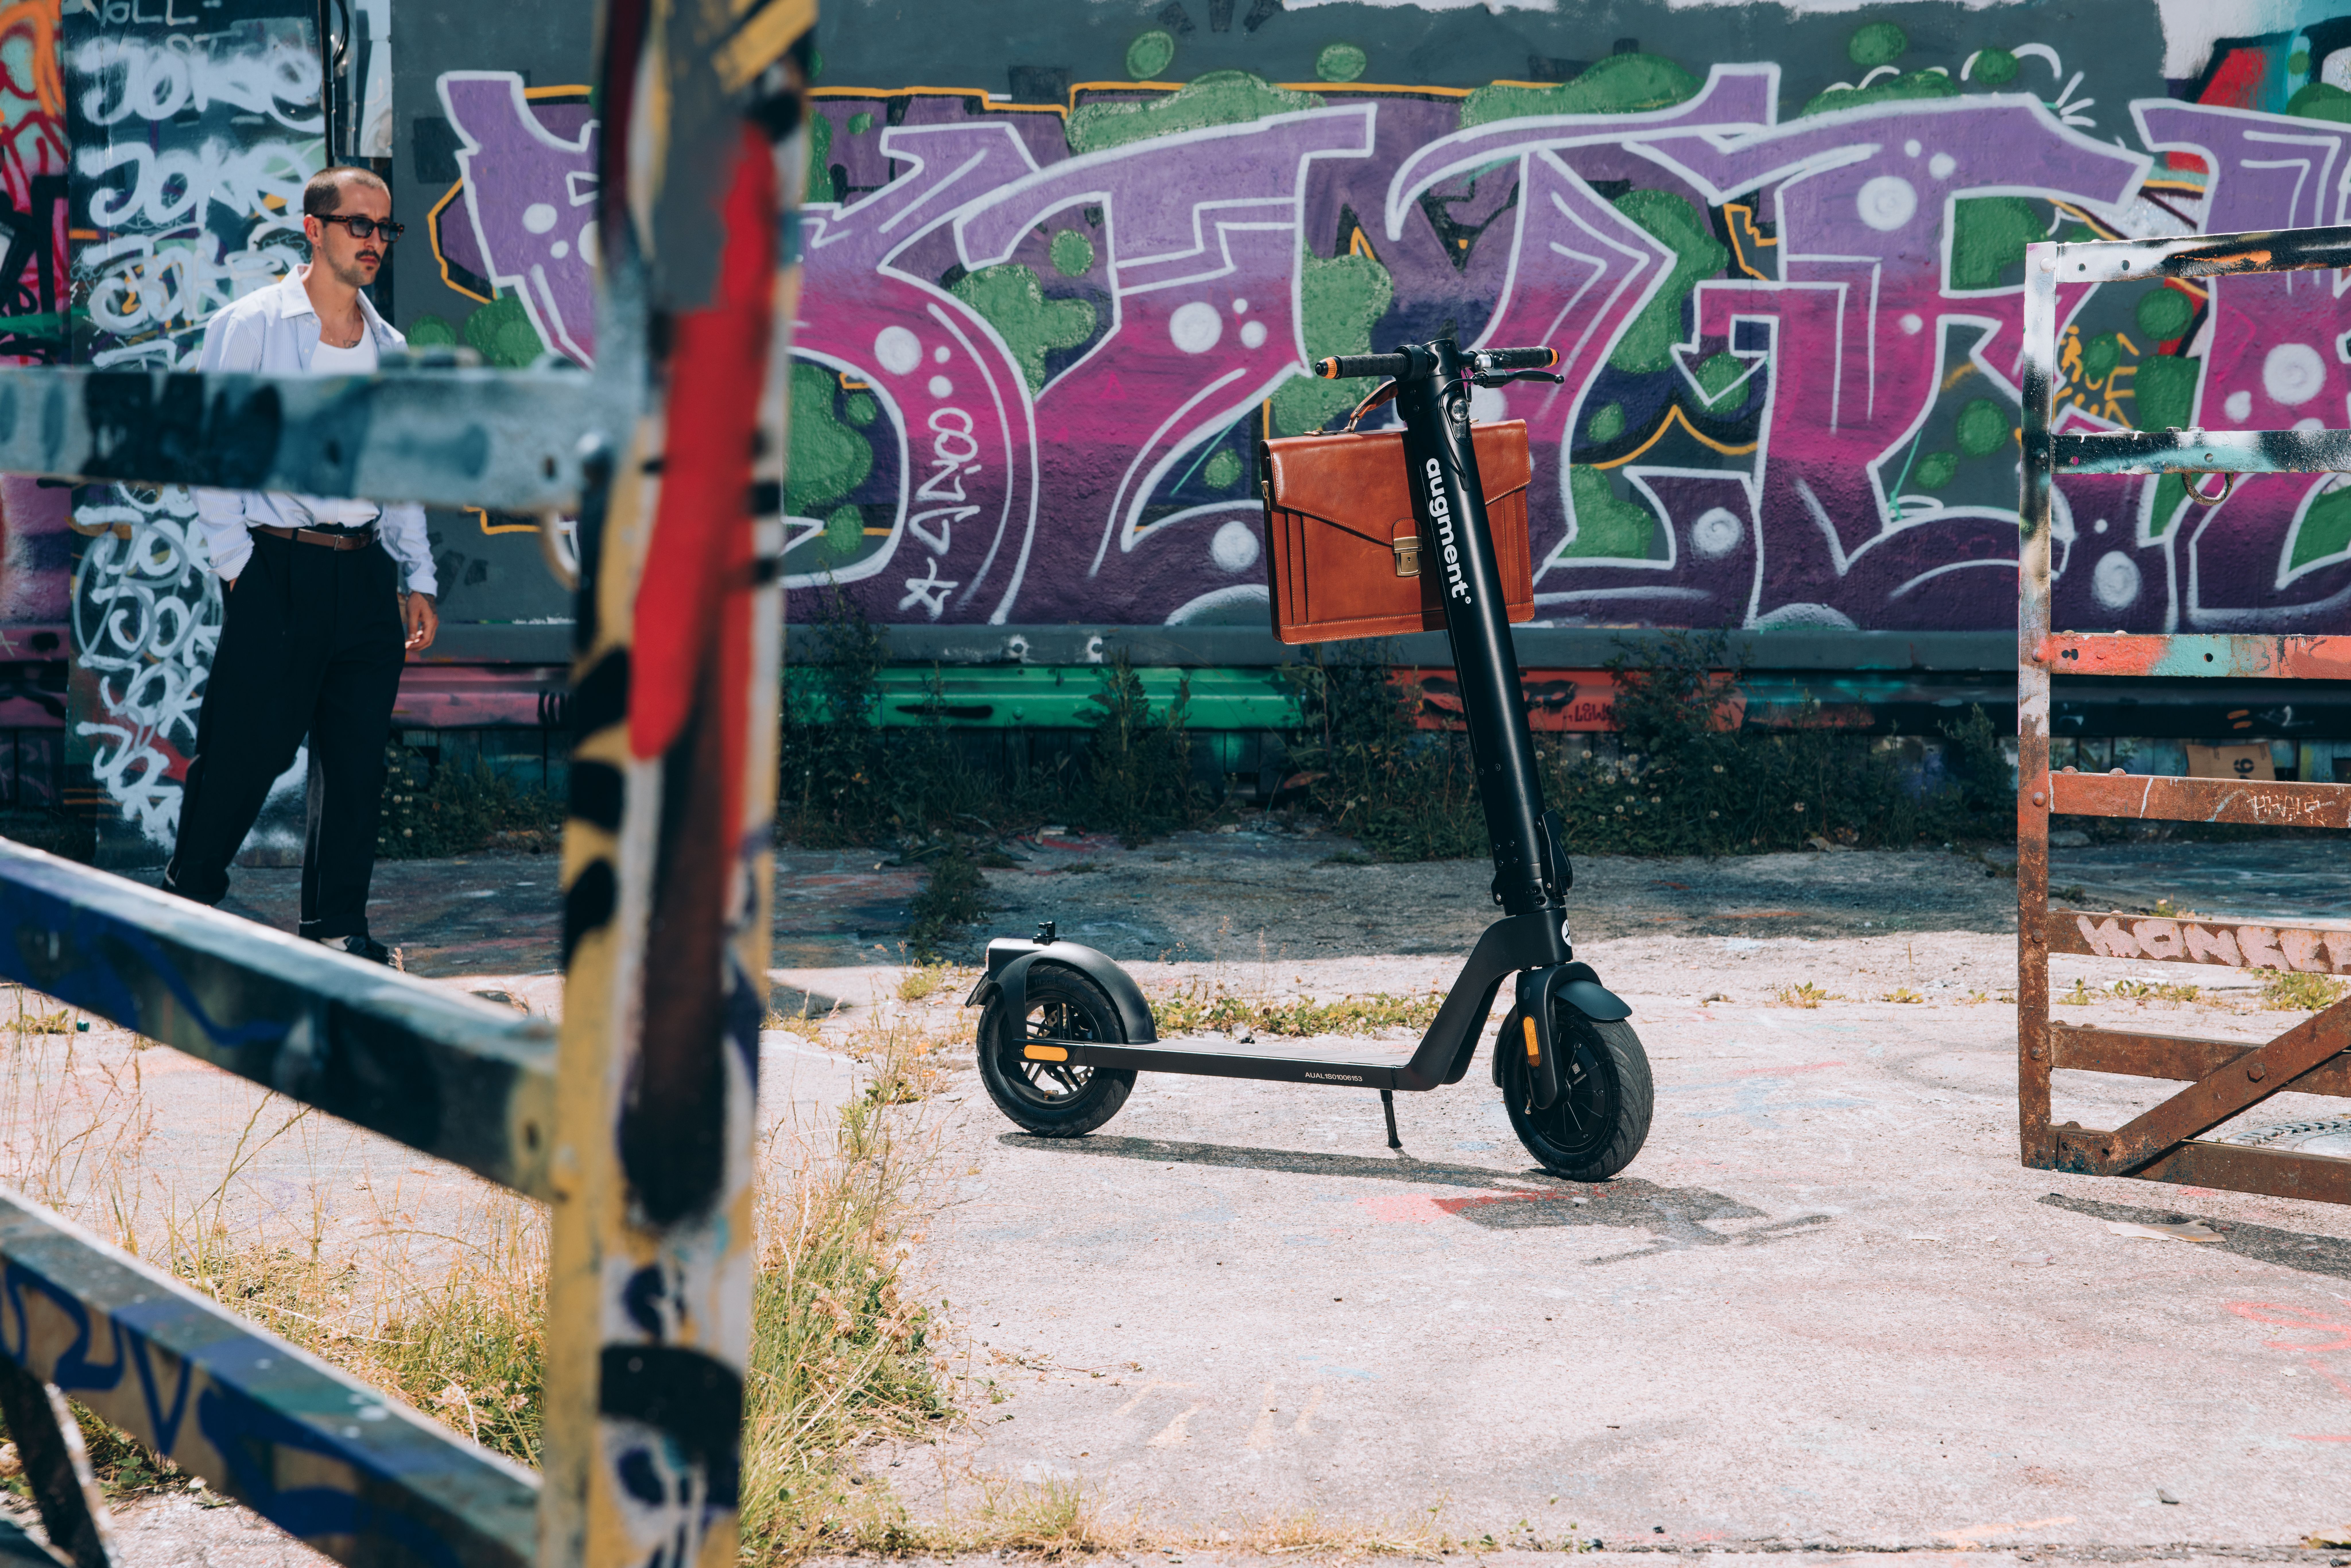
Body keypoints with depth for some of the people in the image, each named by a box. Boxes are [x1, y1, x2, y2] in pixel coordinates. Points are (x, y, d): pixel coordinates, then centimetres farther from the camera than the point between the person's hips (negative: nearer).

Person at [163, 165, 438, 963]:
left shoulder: (388, 346, 15)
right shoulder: (250, 326, -1)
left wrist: (417, 579, 13)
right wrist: (236, 564, -8)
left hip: (366, 573, 5)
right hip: (280, 569, -5)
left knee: (358, 754, 4)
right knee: (244, 748, -3)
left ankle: (338, 921, 13)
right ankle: (187, 899, 15)